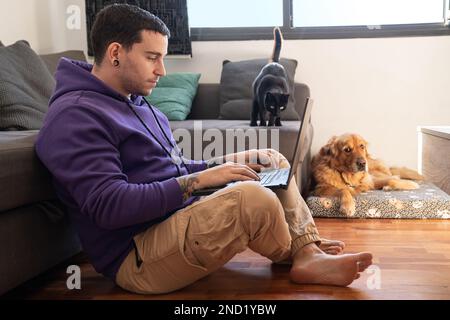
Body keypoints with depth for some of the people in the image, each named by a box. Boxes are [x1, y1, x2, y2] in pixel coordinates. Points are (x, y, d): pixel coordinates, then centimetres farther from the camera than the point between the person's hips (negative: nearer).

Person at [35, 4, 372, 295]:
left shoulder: (136, 102, 15)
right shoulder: (75, 117, -15)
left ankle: (308, 252, -2)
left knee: (272, 162, 9)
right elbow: (110, 207, -24)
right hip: (139, 257, -9)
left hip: (177, 219, 10)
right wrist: (199, 180, -22)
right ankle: (303, 255, 2)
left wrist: (227, 163, 2)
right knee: (252, 197, -29)